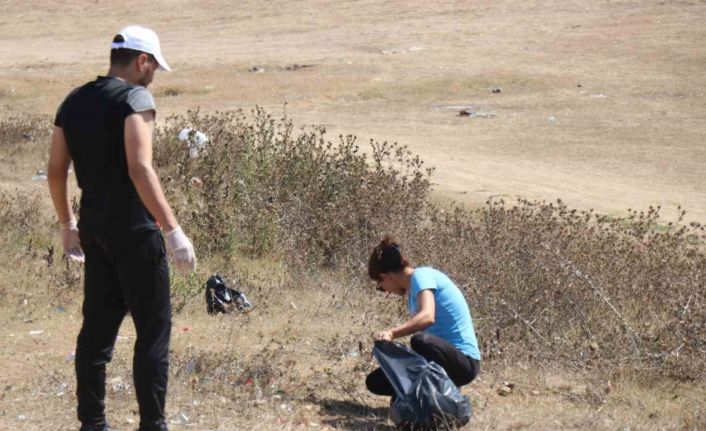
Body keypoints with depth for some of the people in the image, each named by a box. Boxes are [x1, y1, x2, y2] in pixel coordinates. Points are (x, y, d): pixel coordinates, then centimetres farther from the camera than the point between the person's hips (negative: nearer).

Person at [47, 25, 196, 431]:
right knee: (154, 330, 0)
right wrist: (173, 230, -22)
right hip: (135, 232, -7)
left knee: (98, 327, 14)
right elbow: (140, 170, -23)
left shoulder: (74, 102, 10)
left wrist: (68, 224, 24)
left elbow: (56, 171, 13)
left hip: (94, 230, 7)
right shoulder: (135, 97, -12)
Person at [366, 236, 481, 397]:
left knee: (421, 341, -40)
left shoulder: (421, 276, -14)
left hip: (464, 361, -9)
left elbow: (427, 317, -34)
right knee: (376, 381, 4)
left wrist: (391, 333, -47)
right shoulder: (413, 289, 14)